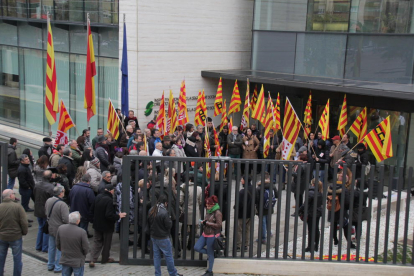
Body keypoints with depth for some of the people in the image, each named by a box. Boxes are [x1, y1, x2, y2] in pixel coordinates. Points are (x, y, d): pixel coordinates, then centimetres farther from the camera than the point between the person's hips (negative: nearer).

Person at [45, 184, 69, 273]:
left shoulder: (48, 201, -4)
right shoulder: (62, 204, -27)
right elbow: (66, 220, -27)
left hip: (51, 228, 7)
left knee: (51, 247, 20)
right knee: (60, 248, 8)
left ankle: (50, 265, 33)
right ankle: (58, 267, 17)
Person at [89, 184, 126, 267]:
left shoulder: (98, 197, -2)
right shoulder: (109, 200, -25)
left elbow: (92, 209, 8)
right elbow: (109, 215, -29)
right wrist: (118, 216, -16)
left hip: (97, 224, 6)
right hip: (107, 226, -6)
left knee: (97, 242, 12)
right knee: (107, 243, 13)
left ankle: (92, 260, 2)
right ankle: (105, 259, 27)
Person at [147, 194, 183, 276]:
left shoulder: (151, 210, 0)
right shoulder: (164, 212, -23)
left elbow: (149, 222, 10)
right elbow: (169, 225, -17)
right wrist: (170, 220, 0)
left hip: (153, 236, 7)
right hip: (163, 238, -7)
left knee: (156, 255, 13)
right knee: (168, 255, 7)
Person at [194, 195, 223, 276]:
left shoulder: (217, 213, -15)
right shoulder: (209, 211, 8)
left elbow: (218, 225, -19)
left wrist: (207, 223, -18)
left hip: (212, 235, -8)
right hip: (205, 234, 8)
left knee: (210, 253, 2)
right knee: (196, 247, 0)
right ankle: (210, 253, 19)